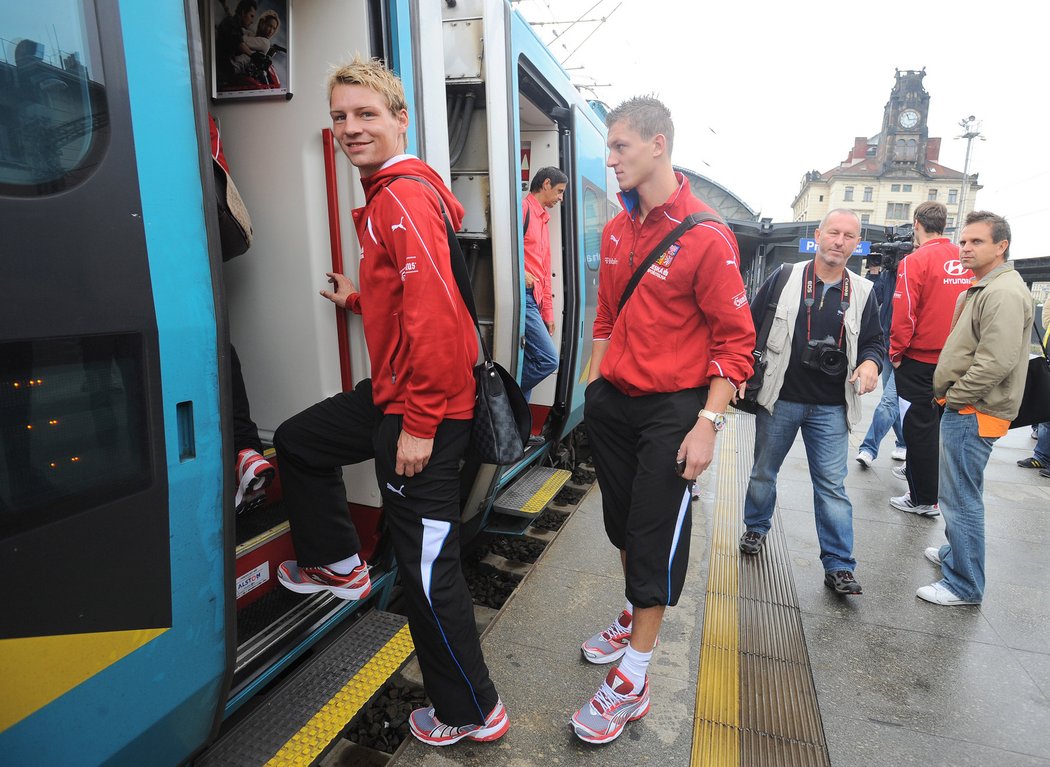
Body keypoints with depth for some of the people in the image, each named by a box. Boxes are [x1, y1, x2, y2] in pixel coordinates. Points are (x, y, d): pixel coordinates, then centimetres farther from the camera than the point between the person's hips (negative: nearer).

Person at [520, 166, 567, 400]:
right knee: (548, 359, -14)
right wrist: (520, 272, -17)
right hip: (521, 296, -9)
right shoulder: (523, 208, -3)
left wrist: (547, 313, 22)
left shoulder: (543, 220, 25)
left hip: (533, 300, 9)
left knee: (530, 364, 7)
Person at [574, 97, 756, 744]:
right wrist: (594, 386, 13)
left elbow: (735, 341, -12)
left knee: (656, 536, 2)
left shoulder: (707, 237, -13)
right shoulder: (616, 231, 8)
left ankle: (632, 683, 16)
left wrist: (708, 425, -17)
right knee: (621, 520, 18)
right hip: (612, 401, 7)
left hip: (671, 409, -6)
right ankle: (633, 619, 42)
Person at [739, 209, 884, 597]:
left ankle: (839, 566, 12)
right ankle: (756, 527, 39)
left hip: (831, 408, 1)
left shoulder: (862, 292, 6)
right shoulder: (784, 278, -2)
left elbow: (874, 341, 14)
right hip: (779, 400, -1)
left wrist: (870, 362, -9)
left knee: (832, 486, 3)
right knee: (764, 472, 15)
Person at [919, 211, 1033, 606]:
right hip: (964, 409, 11)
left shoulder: (1005, 293, -17)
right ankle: (954, 553, 38)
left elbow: (997, 362, -25)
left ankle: (964, 585, 7)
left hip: (973, 414, -11)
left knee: (961, 499, -3)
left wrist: (953, 397, -15)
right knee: (960, 495, 22)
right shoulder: (982, 288, 17)